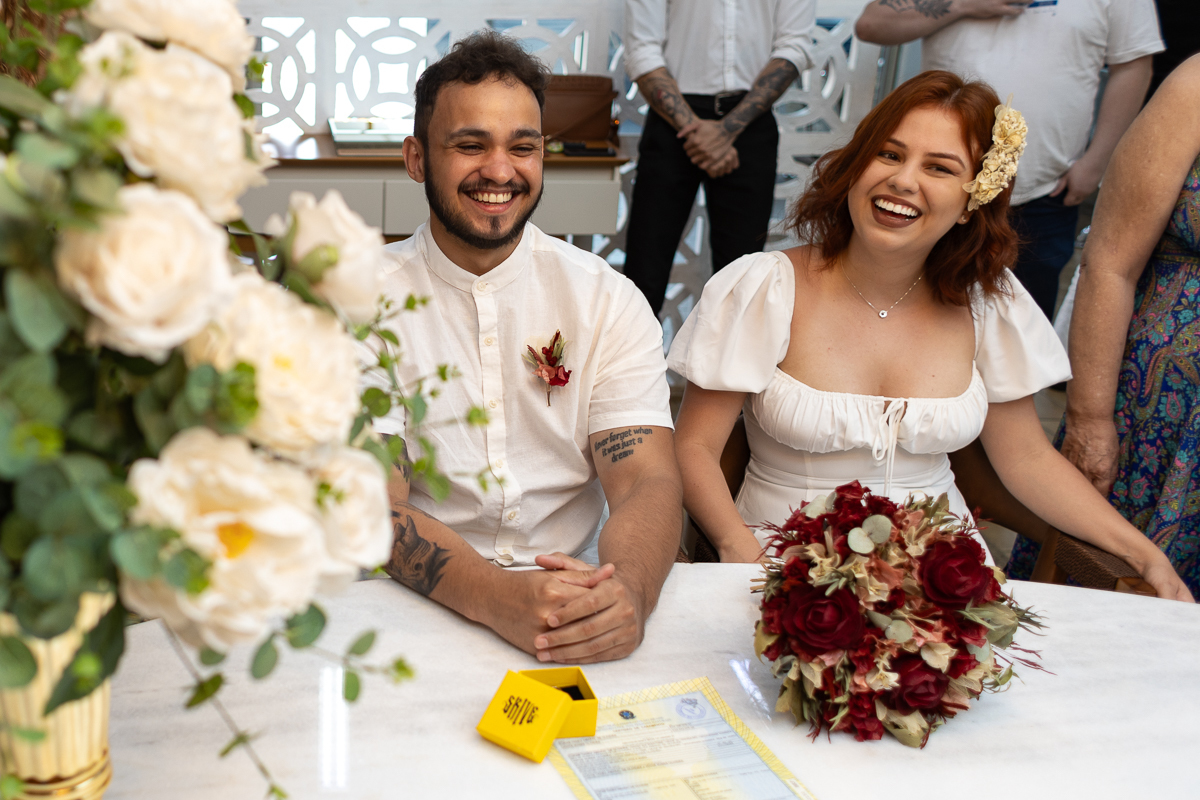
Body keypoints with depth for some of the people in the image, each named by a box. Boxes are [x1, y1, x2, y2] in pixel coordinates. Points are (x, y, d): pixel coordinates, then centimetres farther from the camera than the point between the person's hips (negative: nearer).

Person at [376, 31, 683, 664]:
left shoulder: (608, 302, 2)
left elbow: (647, 481, -7)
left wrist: (626, 591, -30)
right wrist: (497, 598, -31)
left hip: (578, 596, 2)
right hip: (421, 604, -1)